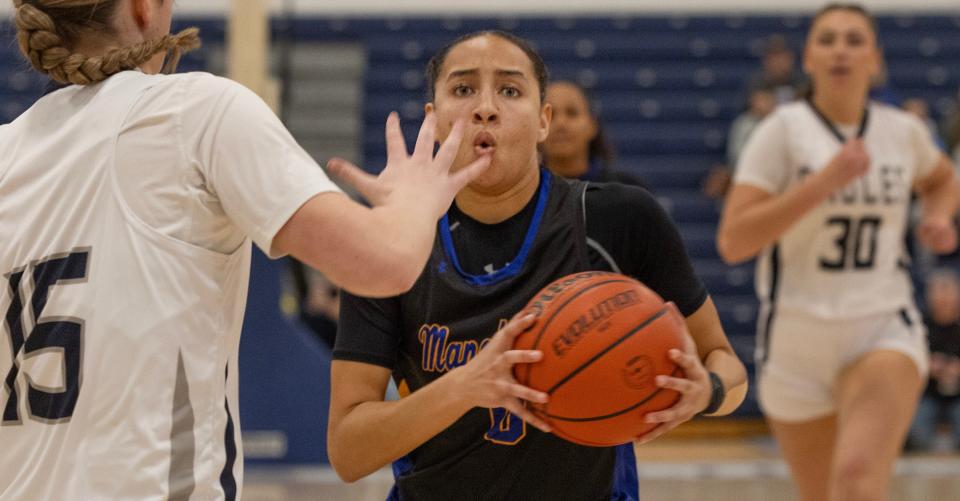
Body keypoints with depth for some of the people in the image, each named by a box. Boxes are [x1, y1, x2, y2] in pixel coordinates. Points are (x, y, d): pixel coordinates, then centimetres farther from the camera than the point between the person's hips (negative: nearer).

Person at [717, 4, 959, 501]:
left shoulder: (903, 131, 4)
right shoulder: (784, 130, -7)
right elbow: (732, 242, -16)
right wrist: (822, 183, -22)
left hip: (883, 330, 0)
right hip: (797, 336, 0)